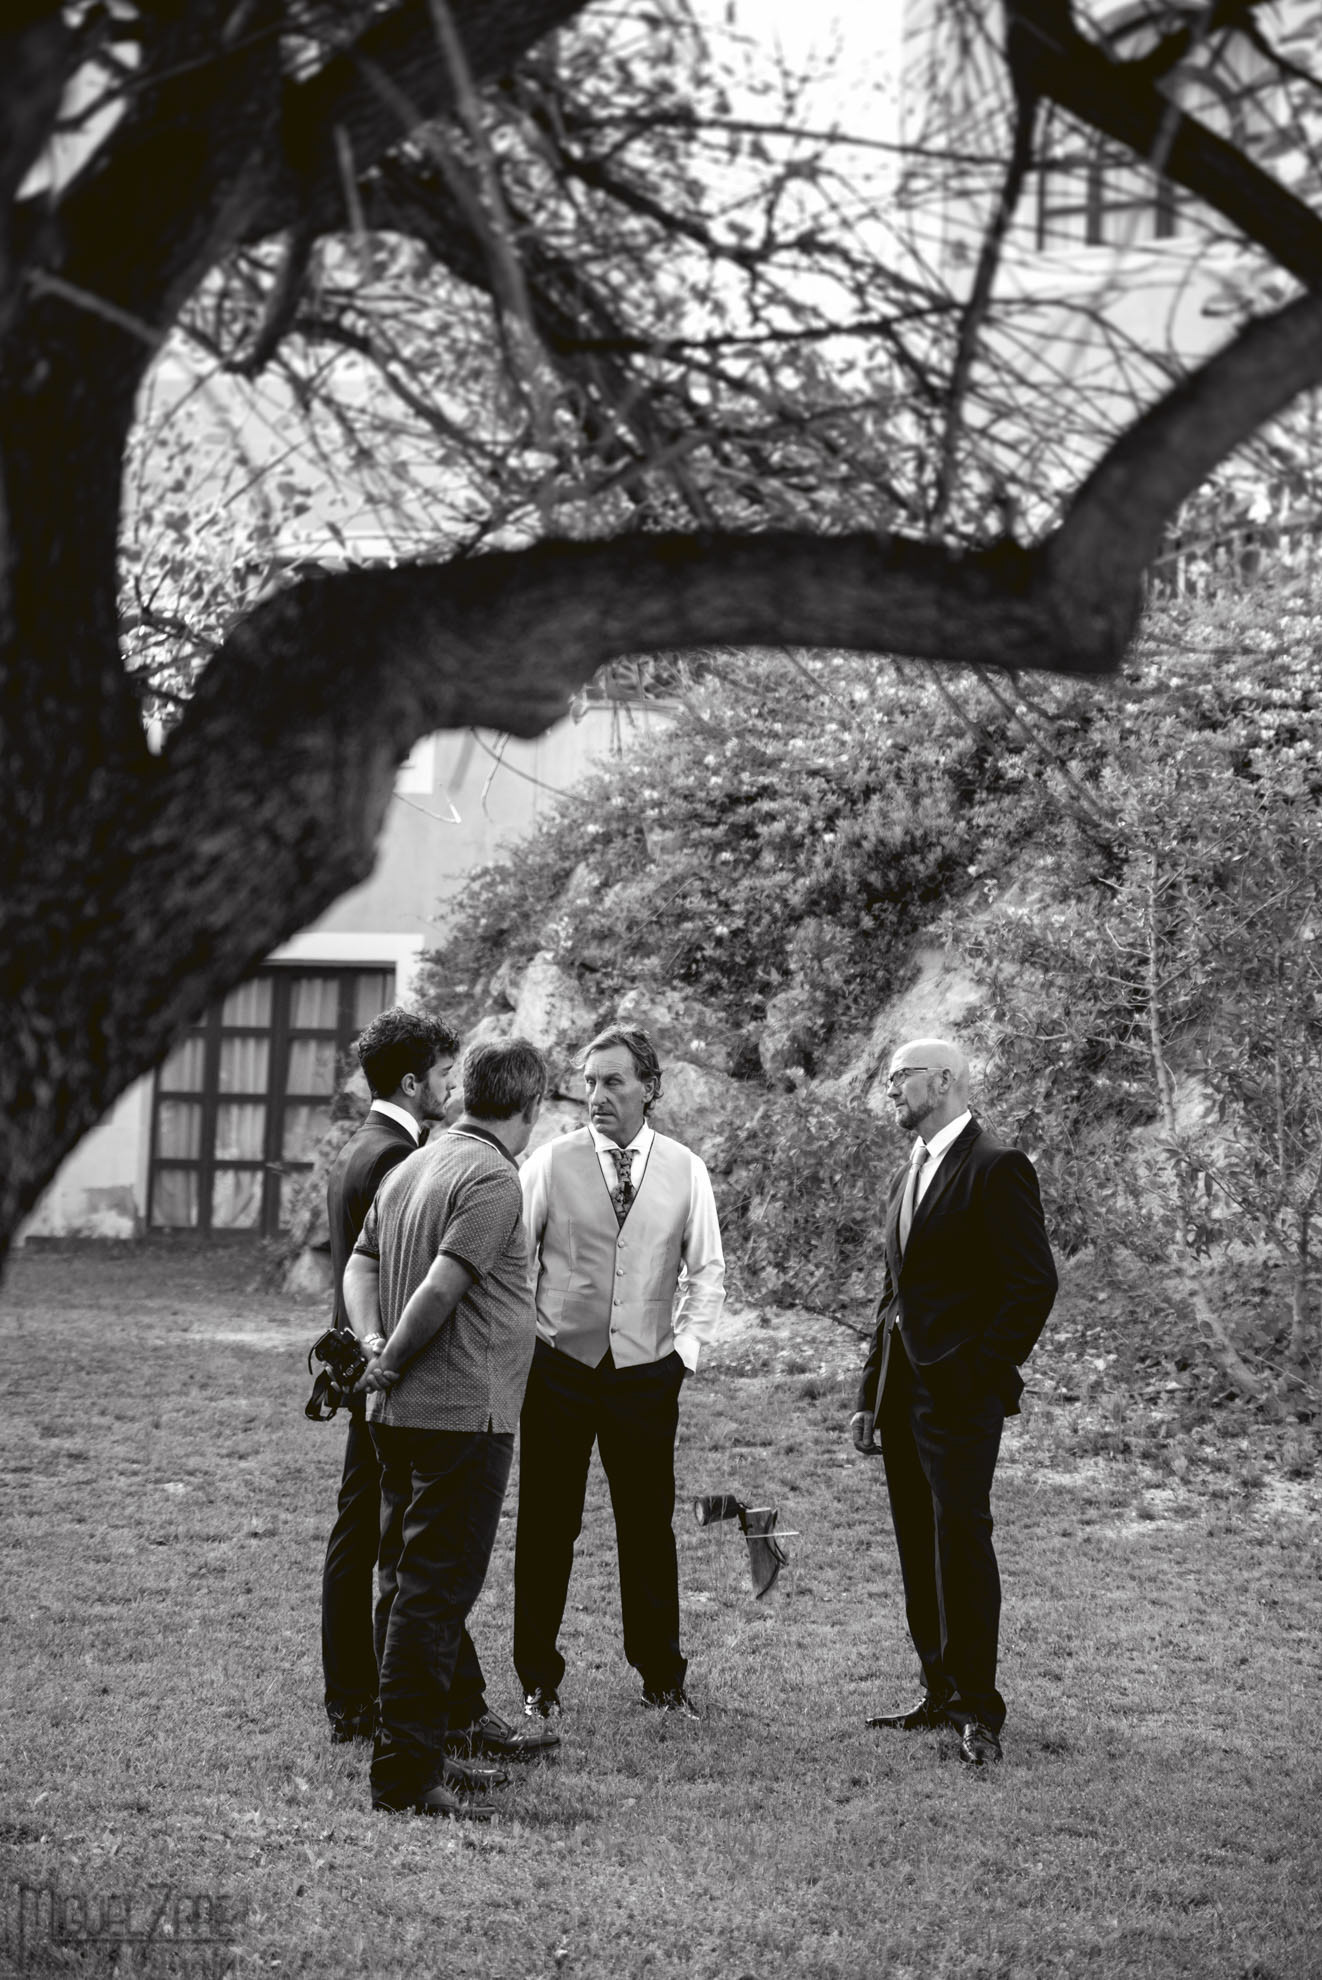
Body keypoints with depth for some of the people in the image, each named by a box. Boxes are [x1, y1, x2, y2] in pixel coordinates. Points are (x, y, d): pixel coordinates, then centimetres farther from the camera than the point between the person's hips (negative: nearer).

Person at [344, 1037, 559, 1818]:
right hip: (464, 1411, -9)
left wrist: (373, 1344, 1)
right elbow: (442, 1287, -23)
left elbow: (361, 1264, 14)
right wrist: (390, 1364, -11)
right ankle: (406, 1769, -3)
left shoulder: (413, 1167, 12)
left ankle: (460, 1715, 37)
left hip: (404, 1410, 9)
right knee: (434, 1590, -5)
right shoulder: (493, 1178, -16)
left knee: (415, 1578, 20)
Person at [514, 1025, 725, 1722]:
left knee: (649, 1527, 7)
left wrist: (685, 1348, 4)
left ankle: (661, 1677, 20)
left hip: (647, 1373, 1)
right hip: (557, 1368, -1)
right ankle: (538, 1679, 15)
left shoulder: (685, 1171, 2)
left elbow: (707, 1273, 11)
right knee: (546, 1527, 4)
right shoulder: (550, 1163, -3)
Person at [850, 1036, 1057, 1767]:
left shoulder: (996, 1168, -8)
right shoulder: (908, 1176, 19)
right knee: (920, 1549, 9)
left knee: (960, 1538, -10)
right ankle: (941, 1695, 17)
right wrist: (871, 1393, 18)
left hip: (959, 1393, -8)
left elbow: (1034, 1283, -13)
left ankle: (979, 1711, -4)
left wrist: (984, 1378, -16)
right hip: (903, 1394, 9)